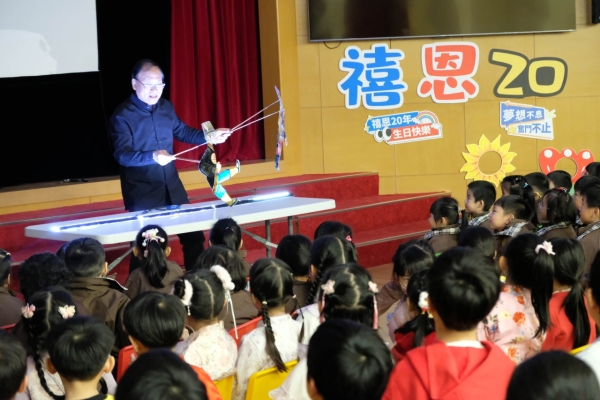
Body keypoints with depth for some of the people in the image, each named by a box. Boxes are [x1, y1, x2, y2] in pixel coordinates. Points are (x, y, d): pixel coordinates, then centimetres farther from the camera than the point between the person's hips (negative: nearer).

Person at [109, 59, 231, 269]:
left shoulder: (165, 107, 6)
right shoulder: (122, 116, -15)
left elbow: (182, 131, 23)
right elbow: (122, 155, -24)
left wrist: (209, 137, 9)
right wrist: (153, 157, -39)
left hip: (172, 187, 6)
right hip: (142, 193, -6)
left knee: (193, 234, 11)